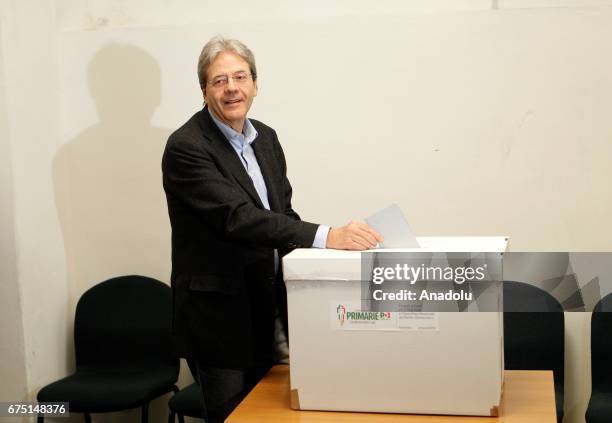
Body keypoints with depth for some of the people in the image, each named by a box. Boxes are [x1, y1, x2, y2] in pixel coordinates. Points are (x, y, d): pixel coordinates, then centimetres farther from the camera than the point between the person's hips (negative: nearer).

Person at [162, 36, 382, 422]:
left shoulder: (266, 138, 7)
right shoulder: (186, 147, -17)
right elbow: (237, 218, -28)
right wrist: (325, 236, -36)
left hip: (267, 308, 7)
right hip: (219, 315, -7)